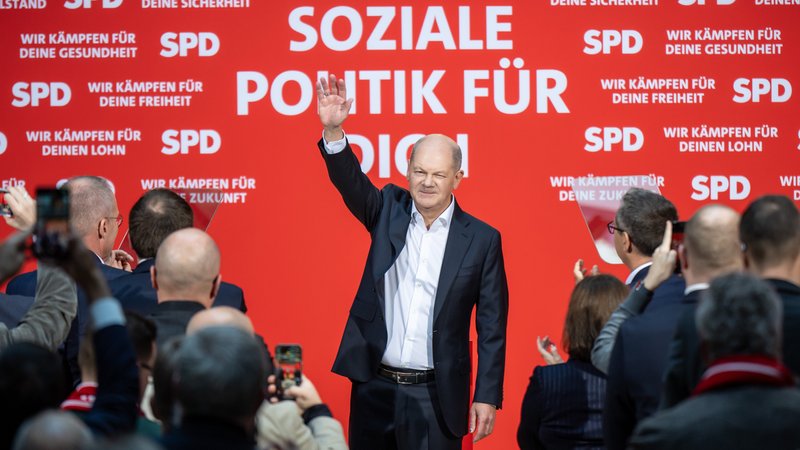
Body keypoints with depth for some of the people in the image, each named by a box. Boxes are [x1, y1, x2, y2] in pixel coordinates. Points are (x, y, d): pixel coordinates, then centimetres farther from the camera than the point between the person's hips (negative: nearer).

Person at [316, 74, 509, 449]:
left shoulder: (482, 239, -2)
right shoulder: (389, 211, 5)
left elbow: (491, 327, -1)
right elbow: (351, 182, -12)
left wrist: (487, 397, -5)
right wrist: (333, 130, -31)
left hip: (435, 395, -2)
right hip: (374, 387, 2)